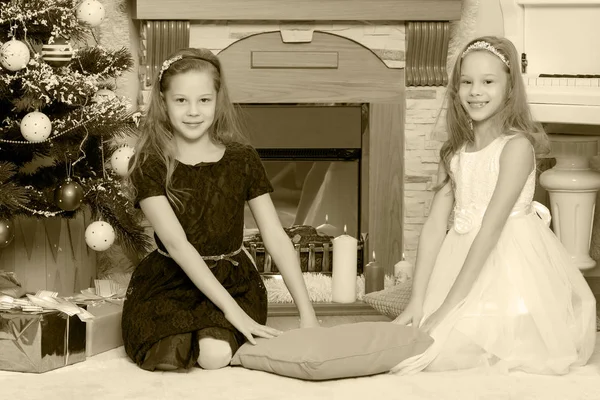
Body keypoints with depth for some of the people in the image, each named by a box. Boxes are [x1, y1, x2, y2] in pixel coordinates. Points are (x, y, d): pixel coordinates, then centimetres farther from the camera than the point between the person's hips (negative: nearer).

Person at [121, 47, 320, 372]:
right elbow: (176, 243, -18)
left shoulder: (241, 159, -2)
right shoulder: (148, 165, -9)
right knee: (170, 357, -29)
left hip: (232, 281, 1)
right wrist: (232, 309, -25)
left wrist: (307, 312, -10)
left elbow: (276, 237, -2)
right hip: (169, 283, -1)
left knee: (216, 354, -29)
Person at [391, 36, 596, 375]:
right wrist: (417, 301, -8)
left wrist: (446, 309, -22)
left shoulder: (517, 146, -12)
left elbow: (492, 228, -19)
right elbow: (435, 225, 2)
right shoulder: (455, 153, 8)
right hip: (463, 260, 6)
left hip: (512, 263, -6)